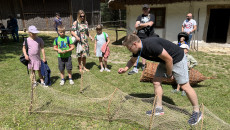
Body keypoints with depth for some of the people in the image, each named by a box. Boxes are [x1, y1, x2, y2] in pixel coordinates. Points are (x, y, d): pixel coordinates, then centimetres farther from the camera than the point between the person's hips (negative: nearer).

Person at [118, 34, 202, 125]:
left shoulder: (151, 45, -33)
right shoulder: (138, 49, -6)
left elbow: (169, 59, -26)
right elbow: (132, 61, 14)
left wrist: (169, 74, -12)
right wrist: (125, 69, -4)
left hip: (177, 59, -8)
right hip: (164, 61, 8)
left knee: (184, 86, -2)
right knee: (156, 82, 4)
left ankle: (197, 112, 16)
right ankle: (159, 108, 17)